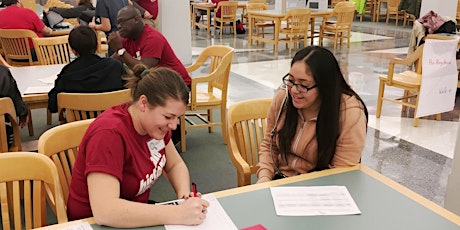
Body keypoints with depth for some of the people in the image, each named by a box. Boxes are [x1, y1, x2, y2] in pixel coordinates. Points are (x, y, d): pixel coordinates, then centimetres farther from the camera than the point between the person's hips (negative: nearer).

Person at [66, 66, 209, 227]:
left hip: (136, 216, 7)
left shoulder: (153, 121, -4)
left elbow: (176, 165, 8)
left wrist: (185, 195, -12)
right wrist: (179, 214, -35)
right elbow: (104, 211, -35)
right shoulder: (109, 133, -26)